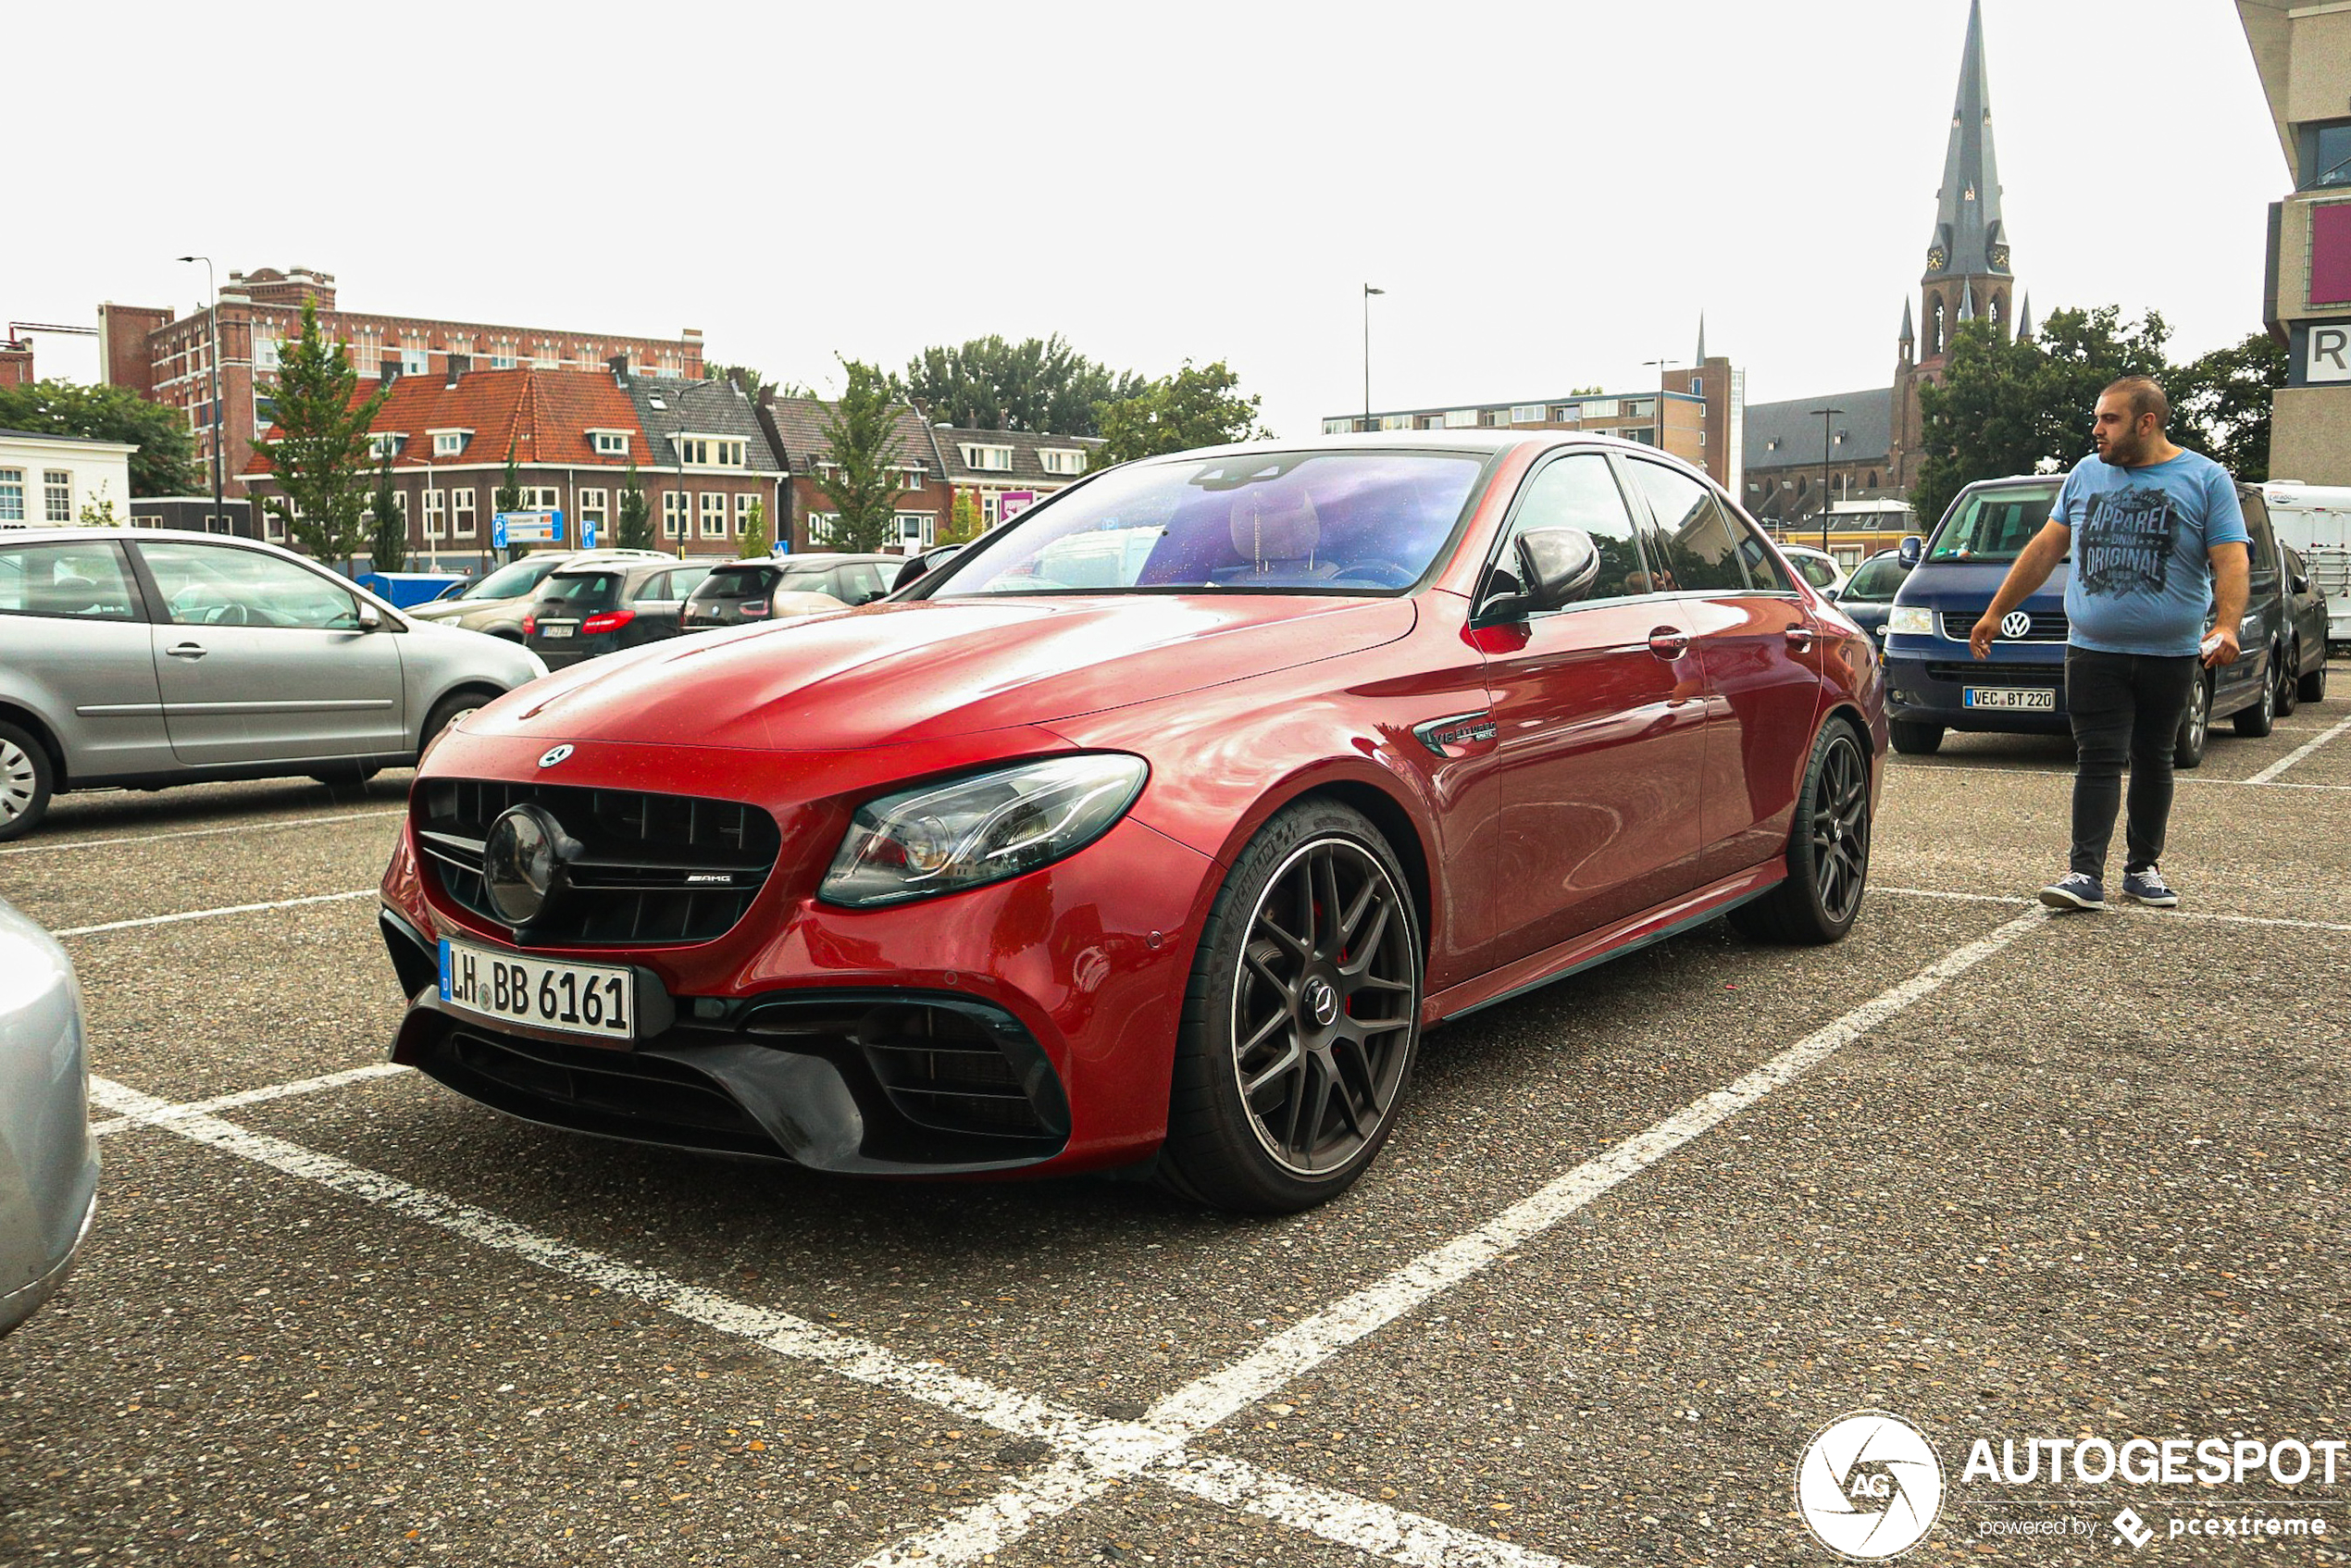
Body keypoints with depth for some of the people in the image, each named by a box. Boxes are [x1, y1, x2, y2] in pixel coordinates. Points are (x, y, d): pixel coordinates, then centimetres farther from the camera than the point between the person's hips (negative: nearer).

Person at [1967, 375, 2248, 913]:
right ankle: (2086, 873, -10)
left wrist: (2226, 627, -24)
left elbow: (2232, 561, -7)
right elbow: (2044, 549, 16)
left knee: (2152, 761, 9)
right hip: (2094, 652, 1)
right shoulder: (2086, 474, 10)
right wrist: (1995, 613, 13)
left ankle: (2143, 867, 20)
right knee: (2097, 760, -7)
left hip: (2170, 656, -1)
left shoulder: (2206, 479, 1)